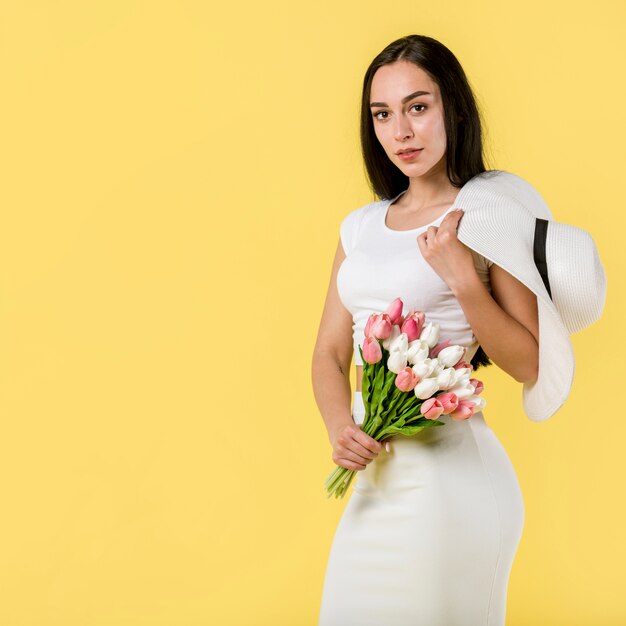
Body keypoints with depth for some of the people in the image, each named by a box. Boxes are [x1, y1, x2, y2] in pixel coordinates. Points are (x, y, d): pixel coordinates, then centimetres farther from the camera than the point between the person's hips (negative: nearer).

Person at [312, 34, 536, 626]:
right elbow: (330, 353, 11)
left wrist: (462, 278, -18)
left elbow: (531, 364, -7)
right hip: (375, 472, 6)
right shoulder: (361, 226, 11)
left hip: (449, 466, -6)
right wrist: (340, 428, -7)